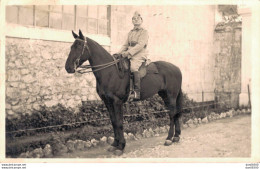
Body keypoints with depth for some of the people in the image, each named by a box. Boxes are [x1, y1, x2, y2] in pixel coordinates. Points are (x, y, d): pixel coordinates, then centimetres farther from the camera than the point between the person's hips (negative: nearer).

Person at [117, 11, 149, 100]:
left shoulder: (144, 32, 0)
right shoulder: (130, 33, 21)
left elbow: (141, 45, -13)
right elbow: (125, 45, 24)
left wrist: (129, 52, -21)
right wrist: (119, 53, 6)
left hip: (139, 56, -8)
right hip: (129, 56, 8)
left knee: (133, 67, -34)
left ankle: (137, 91, -35)